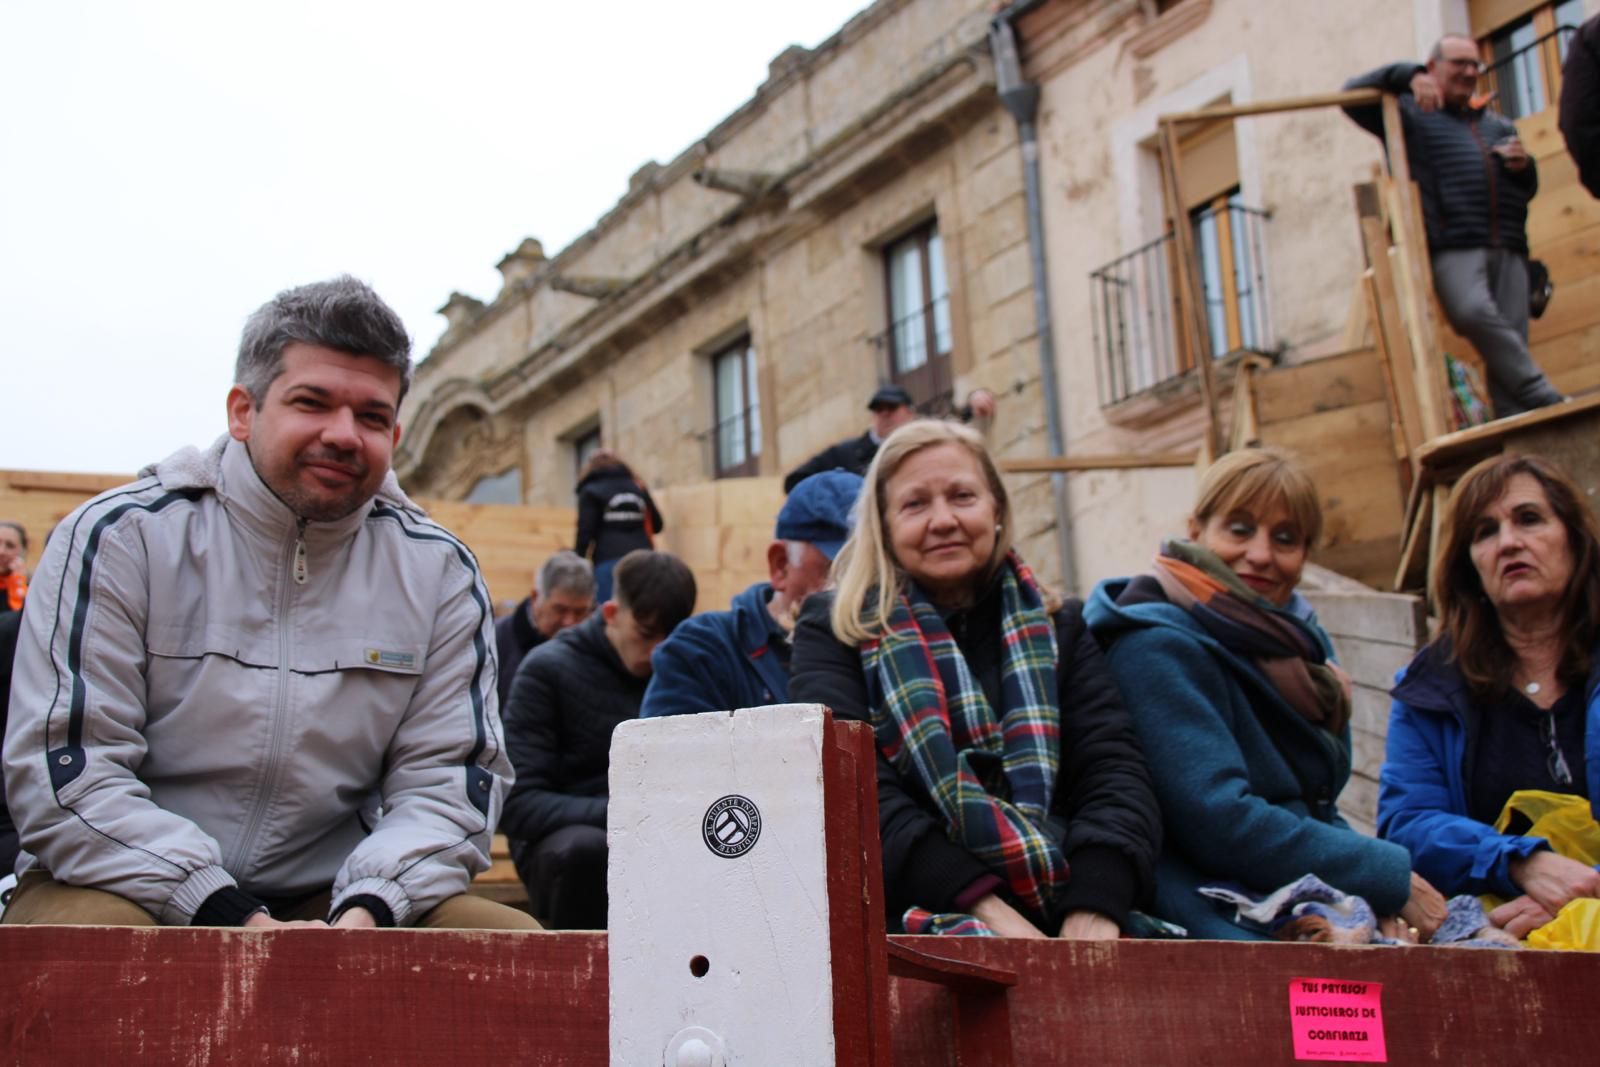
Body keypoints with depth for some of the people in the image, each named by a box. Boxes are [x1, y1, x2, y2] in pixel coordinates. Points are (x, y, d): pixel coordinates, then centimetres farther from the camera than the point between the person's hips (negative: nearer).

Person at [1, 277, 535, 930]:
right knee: (84, 929, -35)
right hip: (130, 888, -3)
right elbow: (64, 768, -10)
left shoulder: (438, 572, 6)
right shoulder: (119, 538, -3)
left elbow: (446, 778, 2)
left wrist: (367, 908, -18)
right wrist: (235, 920, -20)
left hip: (330, 901, 3)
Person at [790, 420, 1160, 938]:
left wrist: (1093, 912, -16)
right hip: (910, 917, -2)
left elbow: (1115, 771, 5)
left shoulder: (1058, 629, 18)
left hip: (1059, 922, 2)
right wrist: (984, 906, -18)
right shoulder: (836, 630, 11)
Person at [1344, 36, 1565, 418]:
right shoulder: (1410, 114, 14)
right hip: (1453, 247, -5)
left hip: (1509, 248, 6)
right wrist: (1408, 76, -11)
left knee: (1512, 333, -6)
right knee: (1473, 312, -31)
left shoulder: (1498, 125, 32)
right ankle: (1542, 398, -28)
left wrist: (1524, 166, 9)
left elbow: (1528, 189, 33)